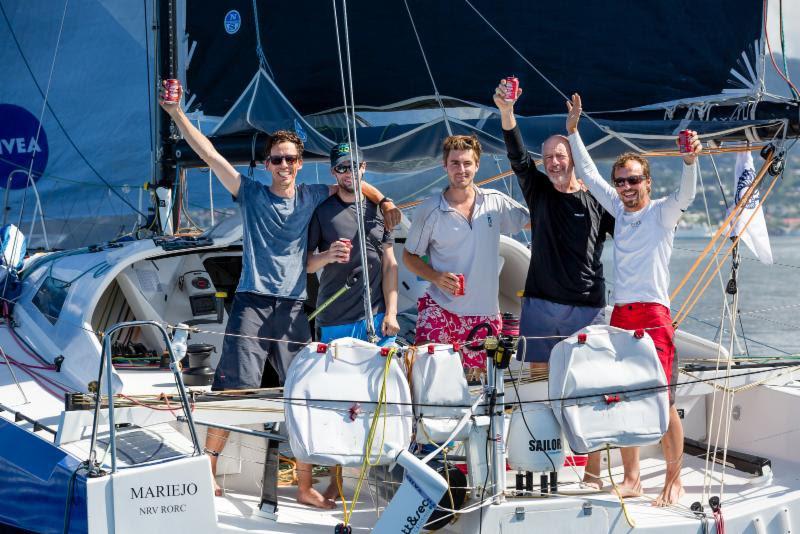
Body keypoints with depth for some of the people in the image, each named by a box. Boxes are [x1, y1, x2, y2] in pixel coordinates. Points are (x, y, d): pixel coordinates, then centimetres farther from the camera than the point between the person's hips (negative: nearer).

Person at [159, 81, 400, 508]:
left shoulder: (311, 198, 13)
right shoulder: (251, 194, 7)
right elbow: (208, 153, 2)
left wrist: (383, 201, 5)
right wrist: (176, 112, -4)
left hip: (294, 308, 2)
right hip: (252, 304, -2)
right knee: (233, 389, -7)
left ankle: (305, 485, 6)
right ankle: (206, 469, 4)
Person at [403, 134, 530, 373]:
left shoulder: (495, 202, 3)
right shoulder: (429, 210, -3)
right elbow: (409, 256, 6)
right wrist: (436, 277, -12)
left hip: (485, 312, 3)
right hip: (440, 310, -2)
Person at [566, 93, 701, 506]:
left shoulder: (662, 212, 0)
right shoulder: (620, 210, 15)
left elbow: (685, 196, -20)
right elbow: (588, 174, 20)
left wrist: (690, 161, -38)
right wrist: (573, 130, 17)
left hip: (654, 316, -6)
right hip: (620, 314, 6)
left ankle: (674, 481, 0)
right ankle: (631, 479, 16)